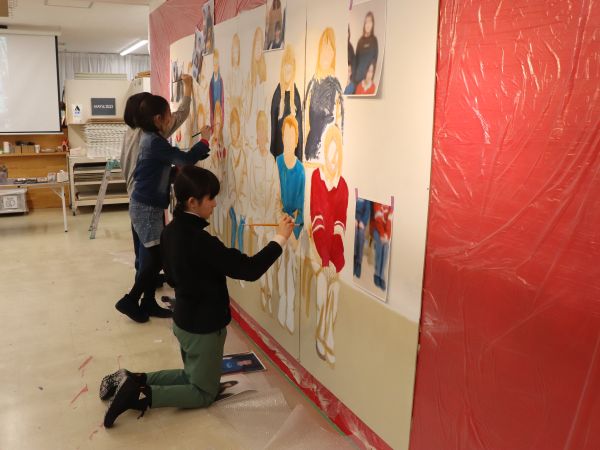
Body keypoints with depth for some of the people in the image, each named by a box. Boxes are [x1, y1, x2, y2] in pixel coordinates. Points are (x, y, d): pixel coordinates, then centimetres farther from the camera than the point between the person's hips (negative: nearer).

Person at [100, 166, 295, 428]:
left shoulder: (171, 231, -2)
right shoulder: (201, 241, -30)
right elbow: (248, 270, -30)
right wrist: (280, 238, -22)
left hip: (183, 320, 8)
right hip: (204, 327, -8)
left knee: (192, 377, 28)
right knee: (204, 393, 12)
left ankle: (132, 380, 14)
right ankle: (138, 395, -2)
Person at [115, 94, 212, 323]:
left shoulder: (151, 138, 11)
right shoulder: (155, 142, -20)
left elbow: (176, 161, 13)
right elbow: (186, 160, -25)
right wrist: (204, 140, -11)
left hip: (150, 205, 10)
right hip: (146, 207, -10)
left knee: (154, 255, 12)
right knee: (156, 256, -5)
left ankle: (148, 302, 20)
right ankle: (129, 301, 6)